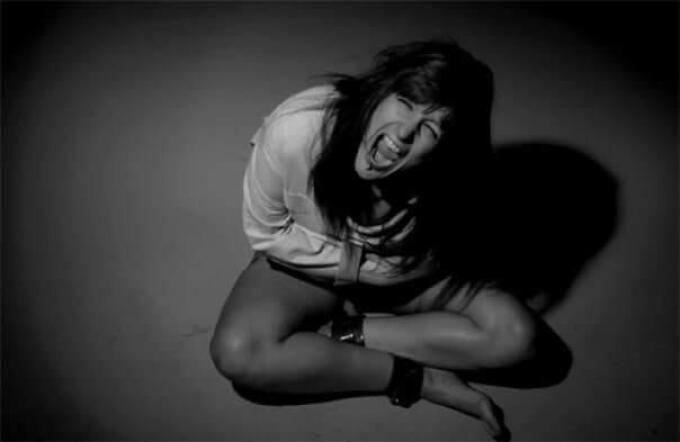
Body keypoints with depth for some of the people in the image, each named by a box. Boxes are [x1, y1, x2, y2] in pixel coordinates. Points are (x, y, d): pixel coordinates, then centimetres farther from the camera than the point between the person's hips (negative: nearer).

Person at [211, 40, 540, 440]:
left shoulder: (442, 179, -28)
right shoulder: (294, 131, -32)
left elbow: (425, 263, -8)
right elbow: (266, 234, -15)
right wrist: (351, 264, -20)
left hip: (400, 276, 1)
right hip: (307, 267, 0)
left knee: (515, 334, -19)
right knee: (238, 352, -31)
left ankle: (340, 331, -13)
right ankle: (418, 377, -17)